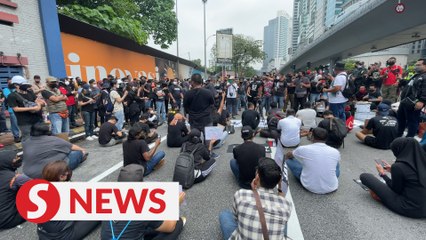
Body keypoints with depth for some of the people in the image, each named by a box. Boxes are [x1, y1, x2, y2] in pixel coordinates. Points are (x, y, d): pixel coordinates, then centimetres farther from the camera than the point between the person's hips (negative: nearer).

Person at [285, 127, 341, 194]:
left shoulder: (303, 149, -14)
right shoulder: (335, 152, -8)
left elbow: (288, 155, 8)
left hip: (309, 187, -3)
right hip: (331, 188, 3)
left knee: (289, 160, 11)